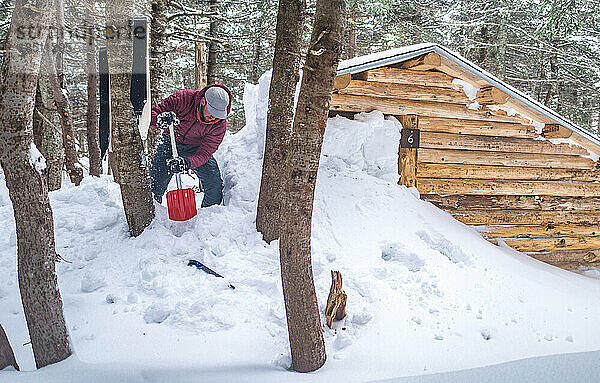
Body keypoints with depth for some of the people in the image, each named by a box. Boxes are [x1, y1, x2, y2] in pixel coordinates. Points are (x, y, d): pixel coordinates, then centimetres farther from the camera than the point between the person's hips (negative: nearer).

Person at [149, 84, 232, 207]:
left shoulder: (220, 124, -26)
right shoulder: (182, 99, -29)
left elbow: (204, 154, -28)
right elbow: (152, 114, -22)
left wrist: (186, 162, -48)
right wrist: (159, 120, -47)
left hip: (196, 148, 0)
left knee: (214, 183, -16)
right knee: (155, 184, -5)